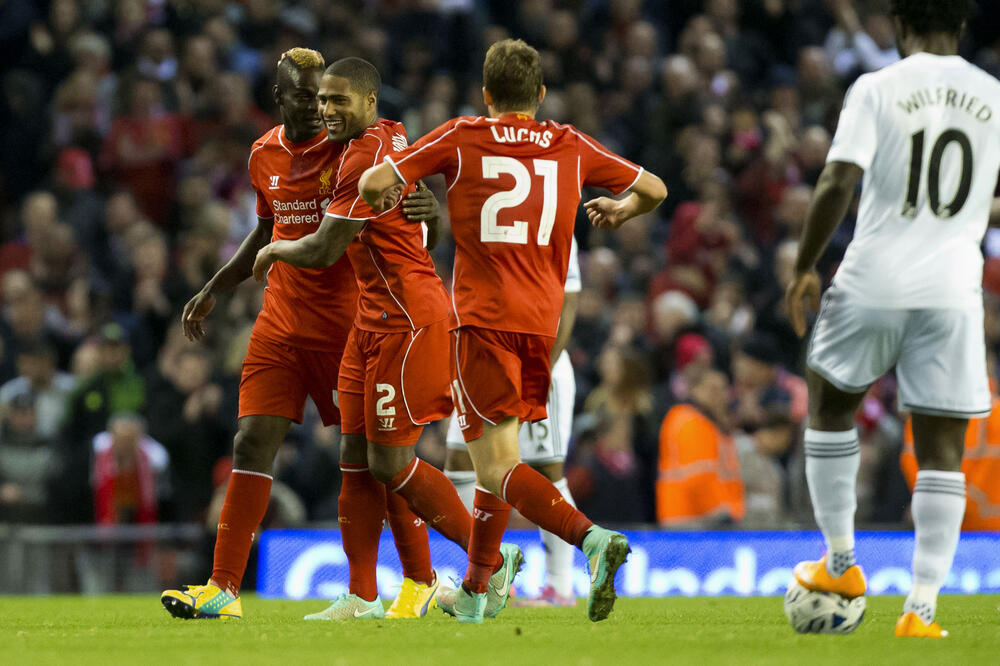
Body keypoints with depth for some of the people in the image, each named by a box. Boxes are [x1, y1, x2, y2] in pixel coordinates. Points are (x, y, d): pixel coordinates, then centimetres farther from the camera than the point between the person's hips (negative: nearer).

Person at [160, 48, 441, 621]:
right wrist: (214, 290, 24)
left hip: (347, 325, -4)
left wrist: (431, 210, -34)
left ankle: (421, 583, 12)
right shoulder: (265, 156, 9)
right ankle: (223, 589, -2)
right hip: (281, 325, 4)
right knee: (252, 443, -4)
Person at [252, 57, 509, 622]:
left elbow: (324, 251, -16)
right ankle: (362, 597, 10)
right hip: (375, 318, 10)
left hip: (406, 320, -10)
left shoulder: (368, 155, -17)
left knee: (390, 462, -7)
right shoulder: (391, 138, 13)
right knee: (357, 458, 7)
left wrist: (276, 251, 5)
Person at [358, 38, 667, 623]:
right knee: (499, 454, 19)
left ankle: (592, 538, -32)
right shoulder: (572, 147, 9)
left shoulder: (461, 139, 1)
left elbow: (375, 184, -3)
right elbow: (654, 190, 15)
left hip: (484, 317, -4)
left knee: (498, 466, -9)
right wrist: (619, 213, 37)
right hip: (543, 322, 5)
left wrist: (384, 197, 21)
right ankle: (474, 593, 27)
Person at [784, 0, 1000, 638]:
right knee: (942, 451, 4)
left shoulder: (877, 89, -5)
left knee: (830, 404, 23)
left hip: (874, 282, -2)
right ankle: (922, 606, -4)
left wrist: (805, 269, -3)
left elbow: (838, 185, -13)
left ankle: (841, 563, 25)